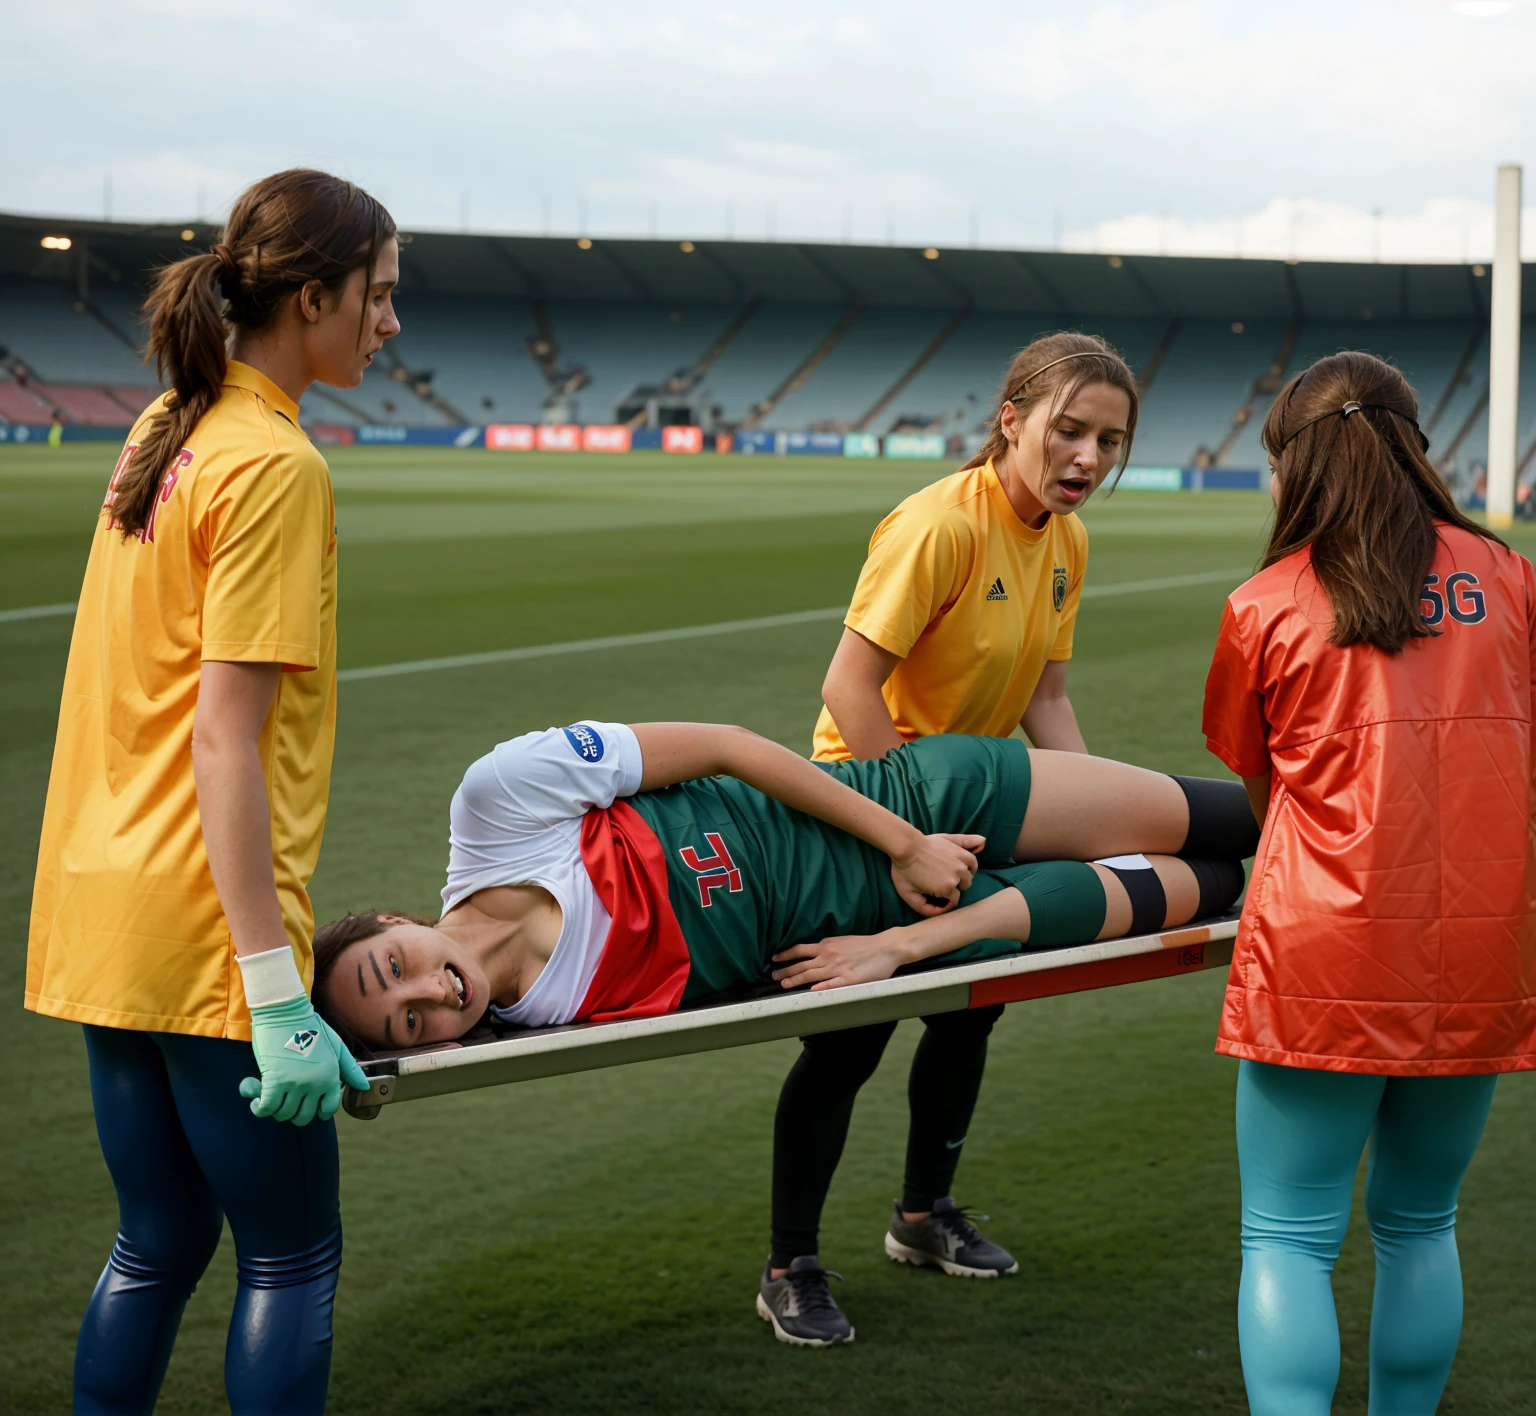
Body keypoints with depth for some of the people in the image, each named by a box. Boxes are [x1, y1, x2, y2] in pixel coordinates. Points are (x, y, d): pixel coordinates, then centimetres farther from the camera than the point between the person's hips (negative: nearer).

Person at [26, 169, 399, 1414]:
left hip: (104, 914, 8)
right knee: (294, 1259, 5)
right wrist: (278, 998, -21)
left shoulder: (167, 430, 12)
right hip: (204, 934, -8)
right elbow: (227, 741, -20)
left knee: (158, 1244, 17)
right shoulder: (276, 465, -15)